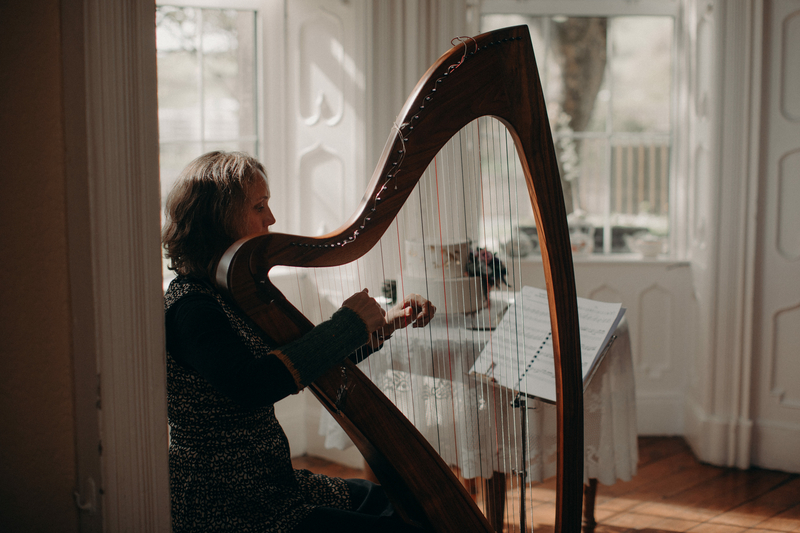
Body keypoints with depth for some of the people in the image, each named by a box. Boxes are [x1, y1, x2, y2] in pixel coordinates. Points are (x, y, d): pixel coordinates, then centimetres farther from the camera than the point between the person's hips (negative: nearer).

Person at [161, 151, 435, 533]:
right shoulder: (190, 305, -18)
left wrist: (384, 323, 7)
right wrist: (348, 323, -27)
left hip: (268, 484, 10)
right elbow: (250, 385, -35)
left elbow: (319, 359, 21)